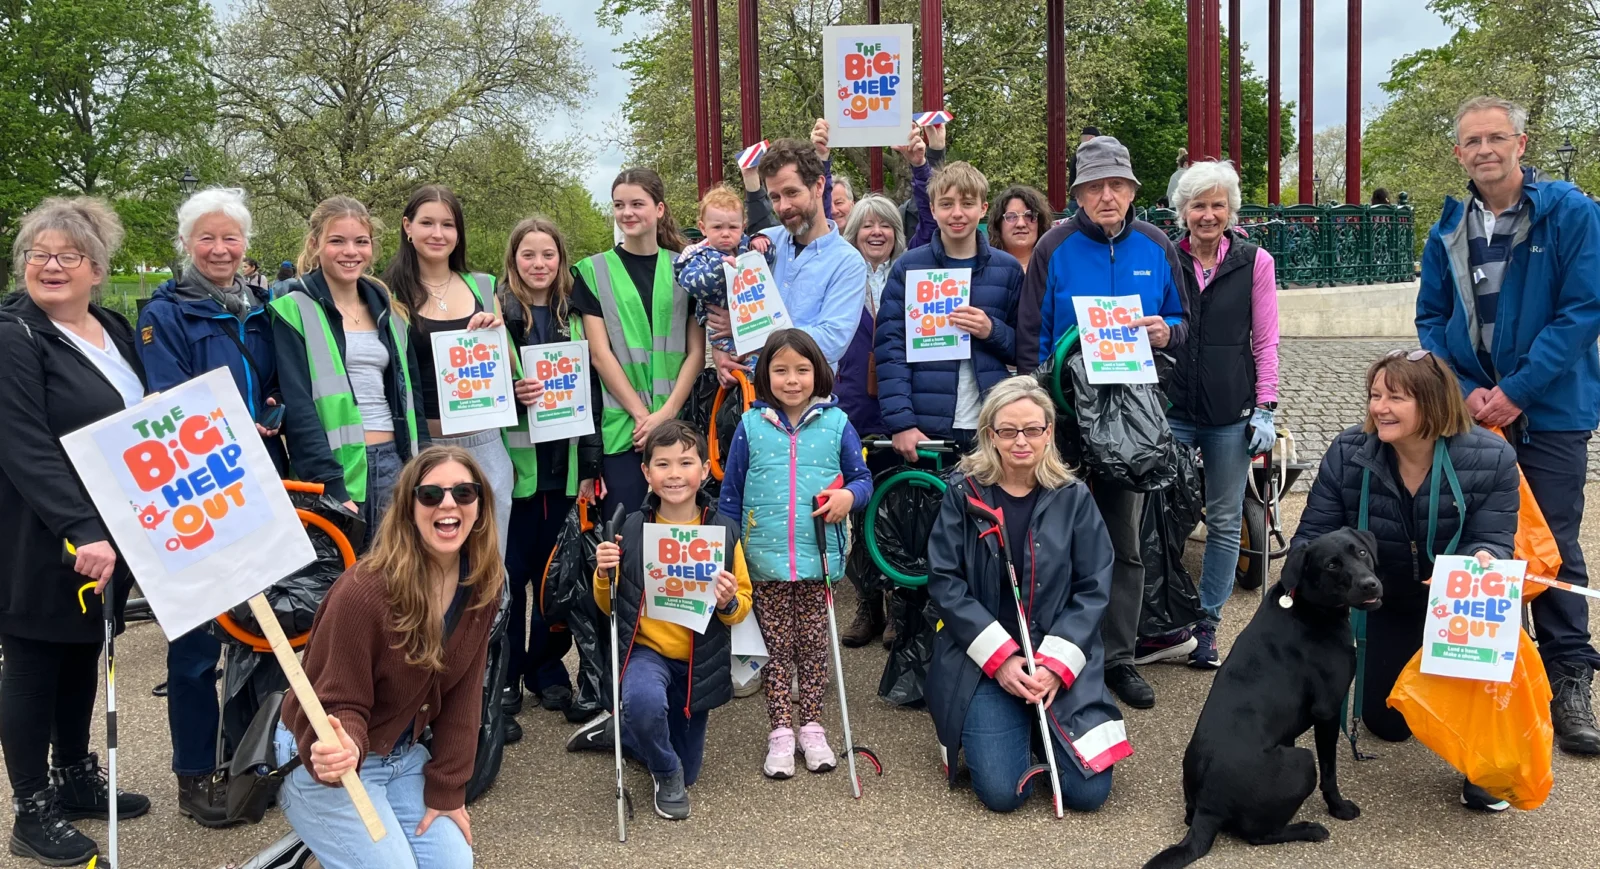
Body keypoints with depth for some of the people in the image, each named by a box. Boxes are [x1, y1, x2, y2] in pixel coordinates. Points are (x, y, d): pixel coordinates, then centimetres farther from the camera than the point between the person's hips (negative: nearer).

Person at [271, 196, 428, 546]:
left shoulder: (386, 308, 13)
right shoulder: (295, 311, -4)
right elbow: (297, 407, -11)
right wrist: (332, 487, -19)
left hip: (394, 463, 5)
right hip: (335, 469, -5)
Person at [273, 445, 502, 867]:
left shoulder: (482, 584, -9)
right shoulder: (364, 593, -28)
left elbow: (462, 694, -3)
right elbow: (337, 706, -22)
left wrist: (446, 790, -4)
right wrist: (342, 749, -44)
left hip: (403, 755, 6)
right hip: (327, 765, -6)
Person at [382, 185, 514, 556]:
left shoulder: (483, 287, 8)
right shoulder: (392, 295, -1)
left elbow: (508, 369, 13)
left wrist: (498, 333, -5)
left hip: (484, 444, 3)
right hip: (423, 447, -3)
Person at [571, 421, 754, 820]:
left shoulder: (724, 532, -9)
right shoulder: (633, 530, -8)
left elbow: (742, 606, 1)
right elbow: (609, 606, 5)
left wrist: (729, 602, -22)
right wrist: (604, 574, -16)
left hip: (697, 660, 2)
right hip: (646, 649, -2)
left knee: (686, 770, 15)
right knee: (644, 700, -38)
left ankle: (614, 731, 42)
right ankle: (666, 775, -4)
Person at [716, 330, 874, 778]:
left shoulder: (836, 423, 0)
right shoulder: (751, 425, 1)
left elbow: (862, 478, 7)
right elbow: (730, 495, 6)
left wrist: (849, 495, -16)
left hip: (818, 557, 0)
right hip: (765, 560, 0)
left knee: (814, 647, 10)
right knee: (777, 649, 8)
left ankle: (812, 727, 24)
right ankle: (780, 732, 18)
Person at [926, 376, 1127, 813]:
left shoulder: (1073, 498, 0)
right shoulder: (963, 494, -3)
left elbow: (1093, 589, -1)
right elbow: (945, 582, -7)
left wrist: (1056, 664, -12)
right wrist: (1000, 657, -14)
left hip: (1062, 658, 1)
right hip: (982, 660, -1)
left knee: (1087, 791, -9)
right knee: (1002, 792, -14)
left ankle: (1041, 724, 22)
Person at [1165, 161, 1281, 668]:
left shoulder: (1255, 262, 3)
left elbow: (1266, 340, 4)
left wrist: (1265, 407, -3)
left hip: (1231, 411, 0)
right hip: (1172, 407, 0)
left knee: (1225, 520, 6)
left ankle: (1206, 623, 17)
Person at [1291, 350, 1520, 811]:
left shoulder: (1491, 458, -23)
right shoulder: (1348, 454, -19)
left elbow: (1493, 540, -24)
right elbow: (1315, 533, -16)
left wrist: (1483, 561, -50)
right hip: (1388, 603, 2)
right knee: (1387, 722, 7)